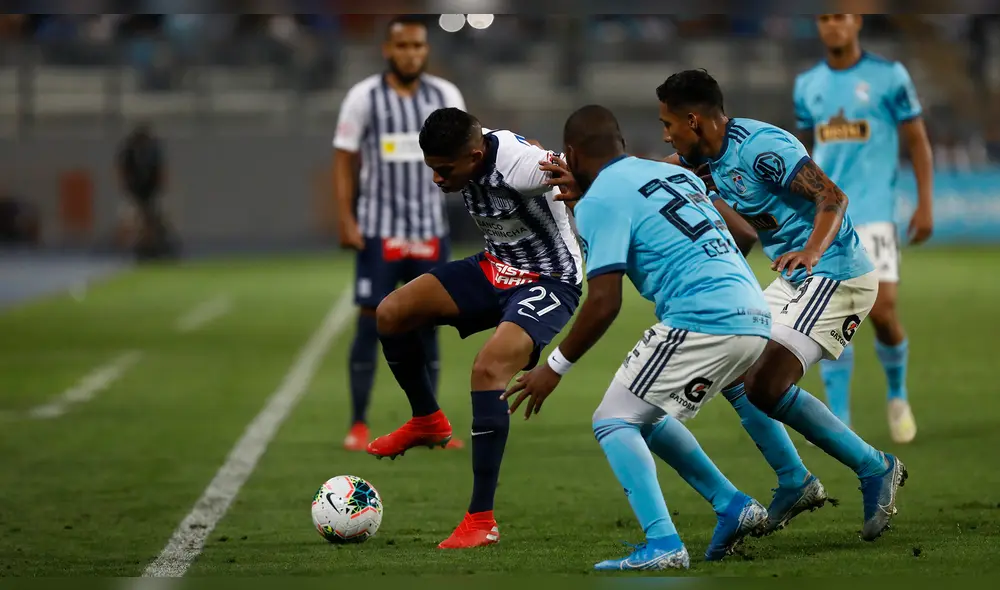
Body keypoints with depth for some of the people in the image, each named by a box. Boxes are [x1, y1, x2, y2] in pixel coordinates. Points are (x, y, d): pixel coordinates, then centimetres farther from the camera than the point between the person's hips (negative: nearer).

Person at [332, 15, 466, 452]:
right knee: (370, 322, -4)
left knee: (427, 323, 6)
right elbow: (344, 161, -2)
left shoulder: (446, 96, 5)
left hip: (431, 230, 3)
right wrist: (346, 220, -10)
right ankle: (358, 426, 2)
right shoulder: (364, 97, -3)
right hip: (379, 230, -3)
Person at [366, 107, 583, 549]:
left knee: (489, 367, -30)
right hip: (494, 267, 8)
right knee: (390, 314, -2)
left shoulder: (519, 165, -32)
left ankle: (481, 521, -25)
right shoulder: (461, 160, -7)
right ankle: (427, 421, 24)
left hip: (549, 281, -8)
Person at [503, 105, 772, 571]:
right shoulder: (674, 173, 20)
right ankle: (733, 506, 18)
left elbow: (604, 303, -10)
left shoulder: (601, 201, -4)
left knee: (614, 422, -1)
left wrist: (556, 366, 0)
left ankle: (662, 545, -17)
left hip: (702, 321, -9)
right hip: (754, 318, 9)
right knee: (643, 415, 23)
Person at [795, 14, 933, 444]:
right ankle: (838, 421, 0)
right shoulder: (807, 85, 11)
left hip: (873, 213, -3)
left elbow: (917, 140, 4)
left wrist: (925, 204, -3)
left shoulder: (889, 75, 0)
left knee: (882, 310, -10)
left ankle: (898, 395, 18)